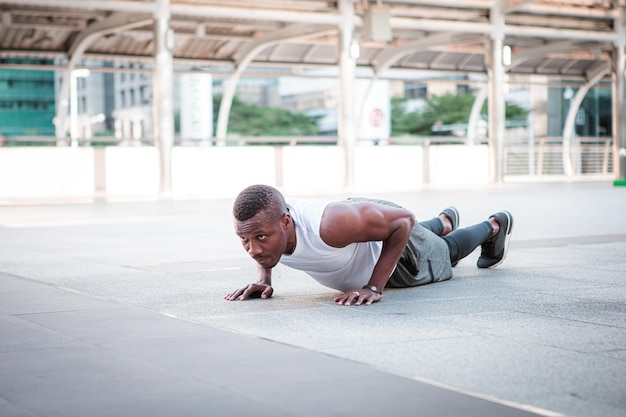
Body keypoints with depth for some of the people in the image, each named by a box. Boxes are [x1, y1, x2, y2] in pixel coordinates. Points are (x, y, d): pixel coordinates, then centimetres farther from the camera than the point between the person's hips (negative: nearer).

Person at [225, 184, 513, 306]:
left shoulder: (331, 226, -52)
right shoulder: (257, 226, -34)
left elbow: (404, 219, -36)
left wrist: (374, 287, -39)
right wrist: (263, 277, -22)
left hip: (390, 229, -5)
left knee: (446, 252, 32)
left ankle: (494, 226, 62)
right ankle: (444, 221, 73)